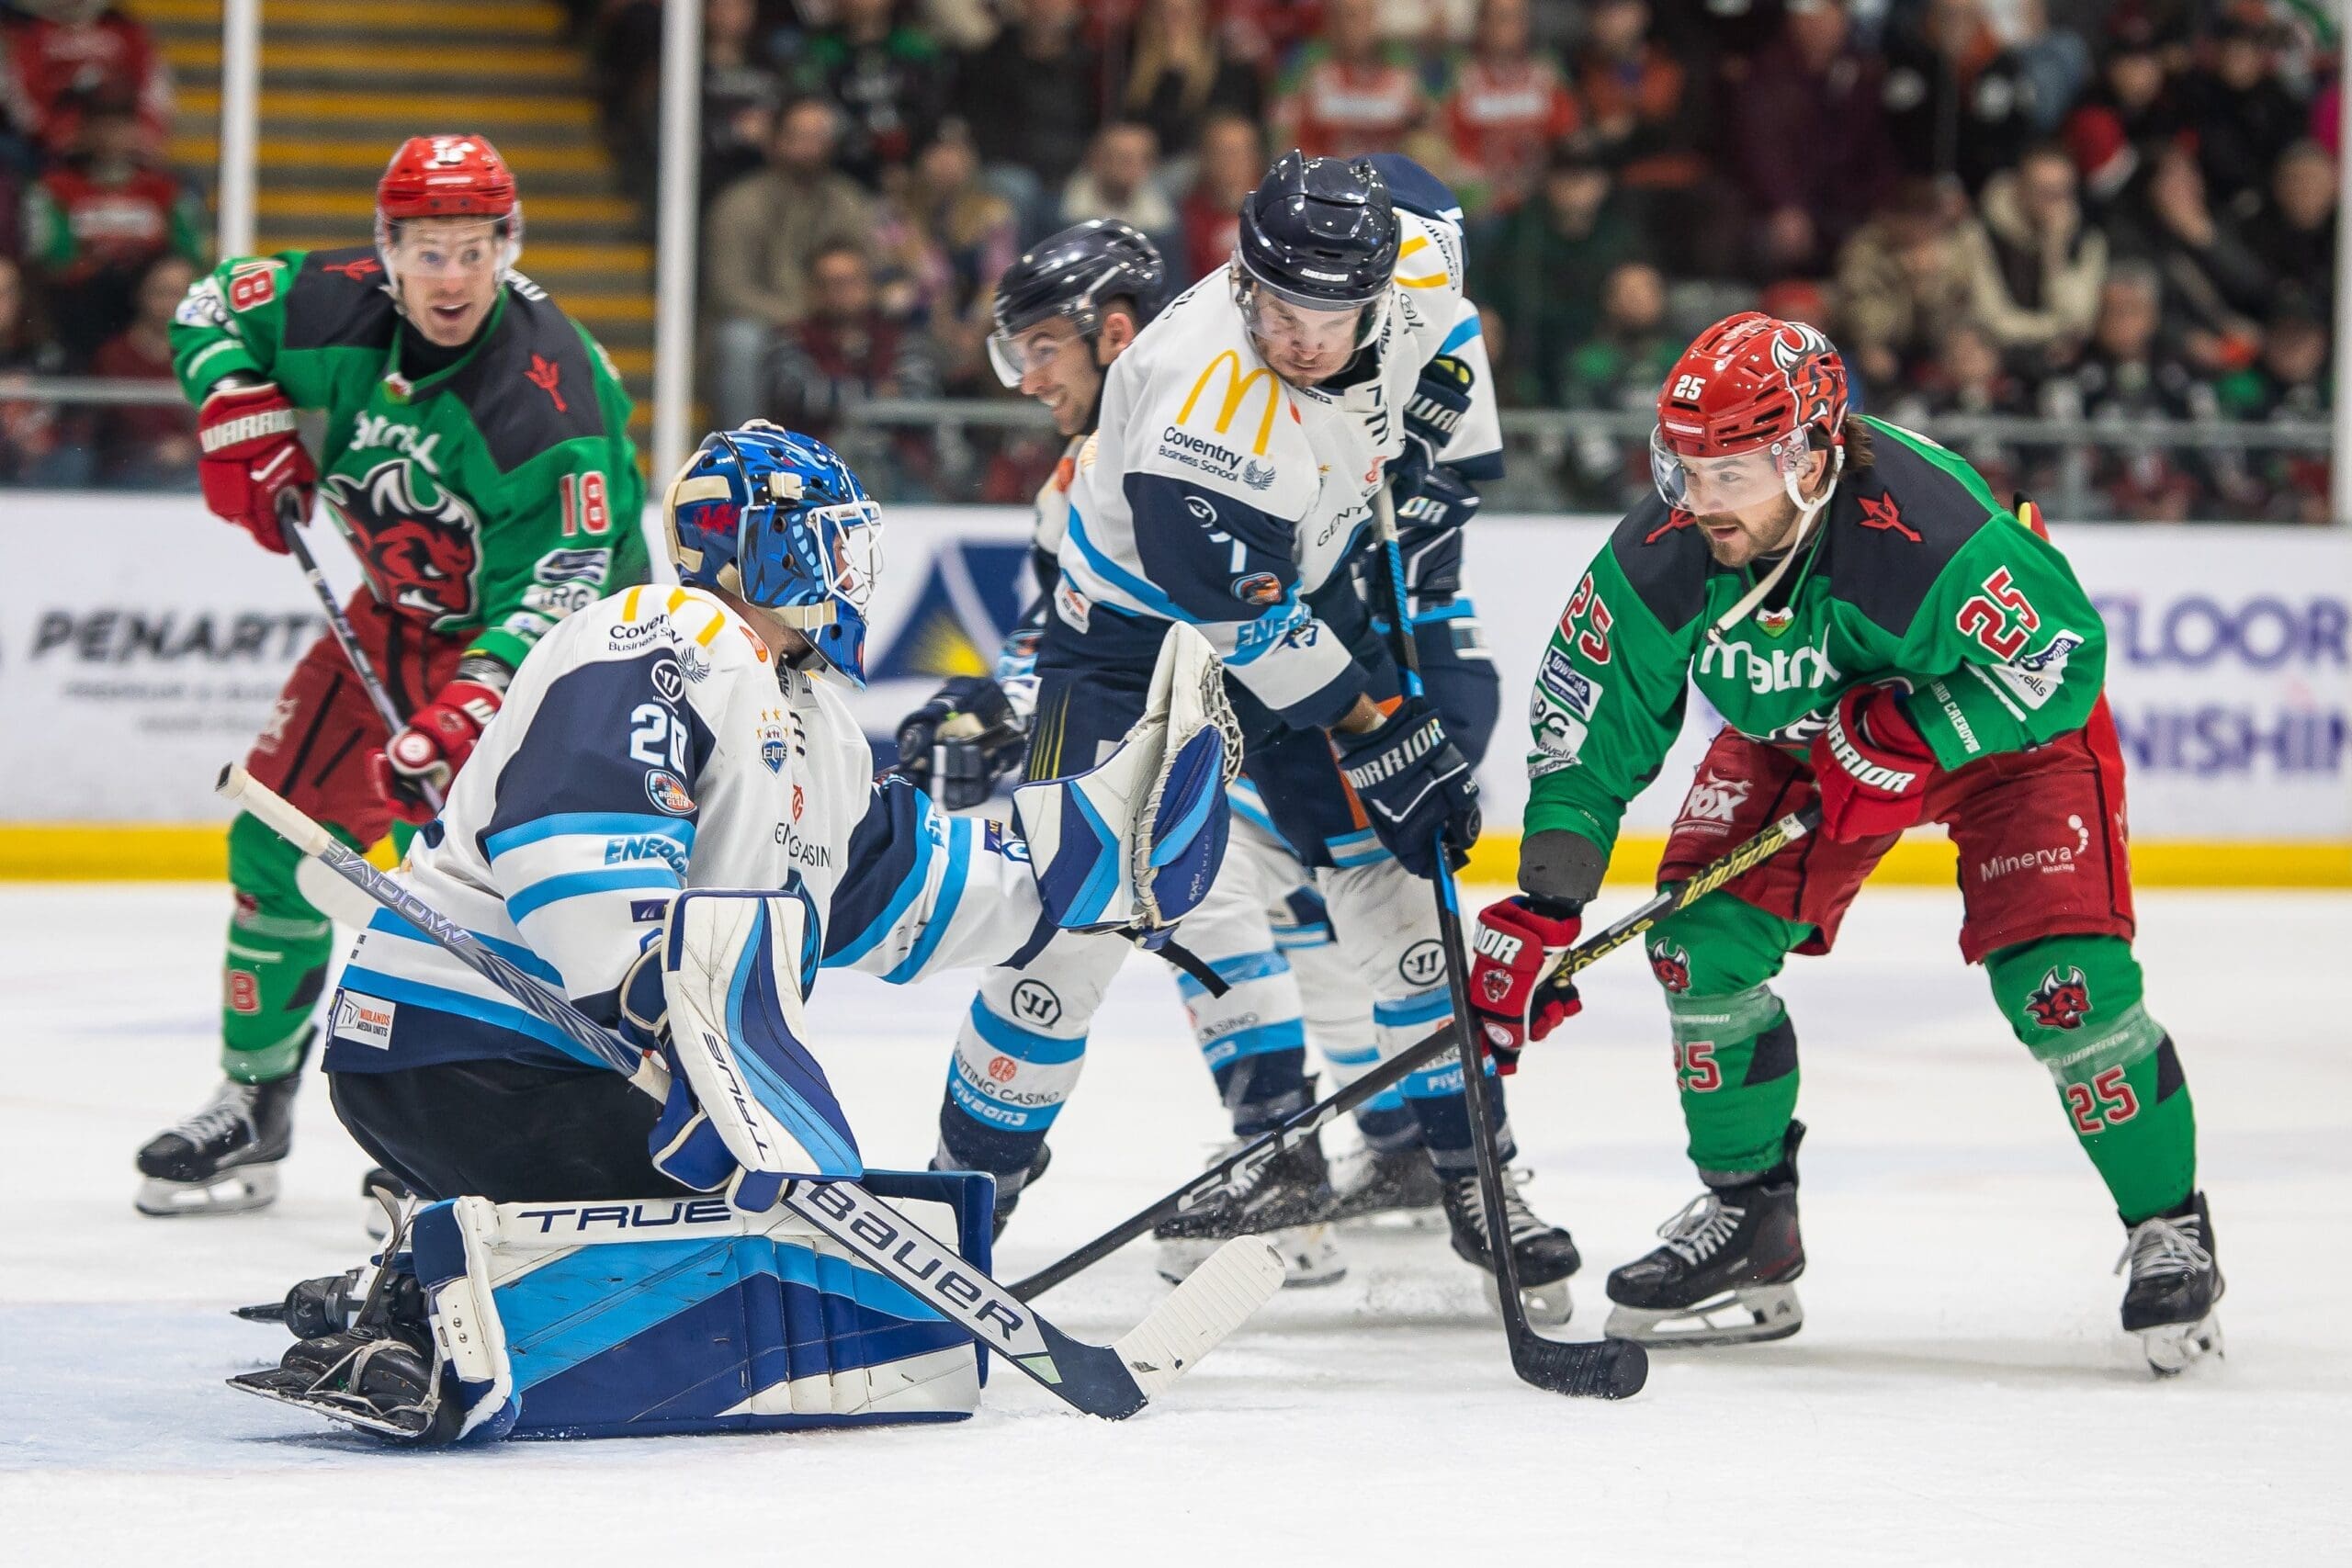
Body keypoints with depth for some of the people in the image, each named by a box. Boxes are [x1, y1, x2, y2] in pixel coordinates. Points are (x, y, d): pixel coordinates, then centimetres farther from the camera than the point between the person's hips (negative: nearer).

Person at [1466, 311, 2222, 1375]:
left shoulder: (1929, 531, -40)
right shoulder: (1661, 558, -25)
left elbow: (2060, 659, -27)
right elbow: (1591, 724, -15)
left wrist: (1908, 736, -35)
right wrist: (1542, 907, -20)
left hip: (2008, 721, -5)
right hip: (1795, 728, 5)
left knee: (2059, 976, -19)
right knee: (1702, 938, -9)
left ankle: (2170, 1229, 1)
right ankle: (1748, 1223, 10)